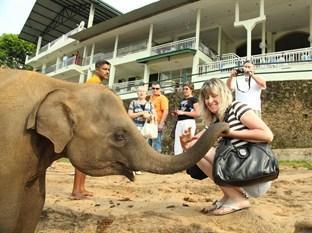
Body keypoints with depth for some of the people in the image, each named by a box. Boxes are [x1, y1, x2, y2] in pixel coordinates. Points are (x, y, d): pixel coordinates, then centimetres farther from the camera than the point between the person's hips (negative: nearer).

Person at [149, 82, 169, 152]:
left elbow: (165, 111, -15)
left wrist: (161, 124, -21)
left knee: (156, 145, -6)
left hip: (157, 124, -8)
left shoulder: (162, 98, -6)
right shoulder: (151, 98, 18)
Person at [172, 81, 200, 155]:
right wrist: (176, 114, 11)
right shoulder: (182, 100, 22)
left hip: (189, 122, -7)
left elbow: (197, 113, -11)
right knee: (177, 146, 4)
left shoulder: (194, 99, 1)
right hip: (179, 123, 7)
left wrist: (183, 112, -13)